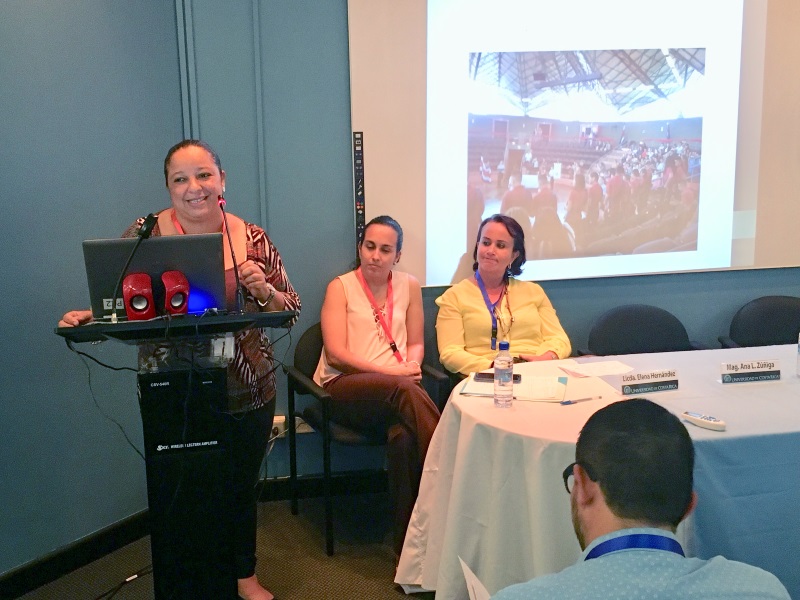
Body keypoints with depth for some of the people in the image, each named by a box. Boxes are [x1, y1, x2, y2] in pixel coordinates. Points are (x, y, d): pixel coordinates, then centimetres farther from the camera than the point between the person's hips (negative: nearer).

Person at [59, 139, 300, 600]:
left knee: (243, 487, 17)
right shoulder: (144, 235, -6)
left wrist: (264, 290, -17)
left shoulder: (253, 238, -2)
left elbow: (290, 308, 2)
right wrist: (89, 318, -19)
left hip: (248, 393, 2)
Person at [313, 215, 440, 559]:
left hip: (395, 389, 3)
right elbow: (336, 354, -6)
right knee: (403, 389, -37)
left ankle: (409, 540, -26)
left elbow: (416, 343, 17)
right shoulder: (340, 288, 3)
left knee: (403, 435, -34)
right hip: (343, 388, -2)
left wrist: (411, 366, -8)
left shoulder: (409, 286, 14)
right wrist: (391, 371, -15)